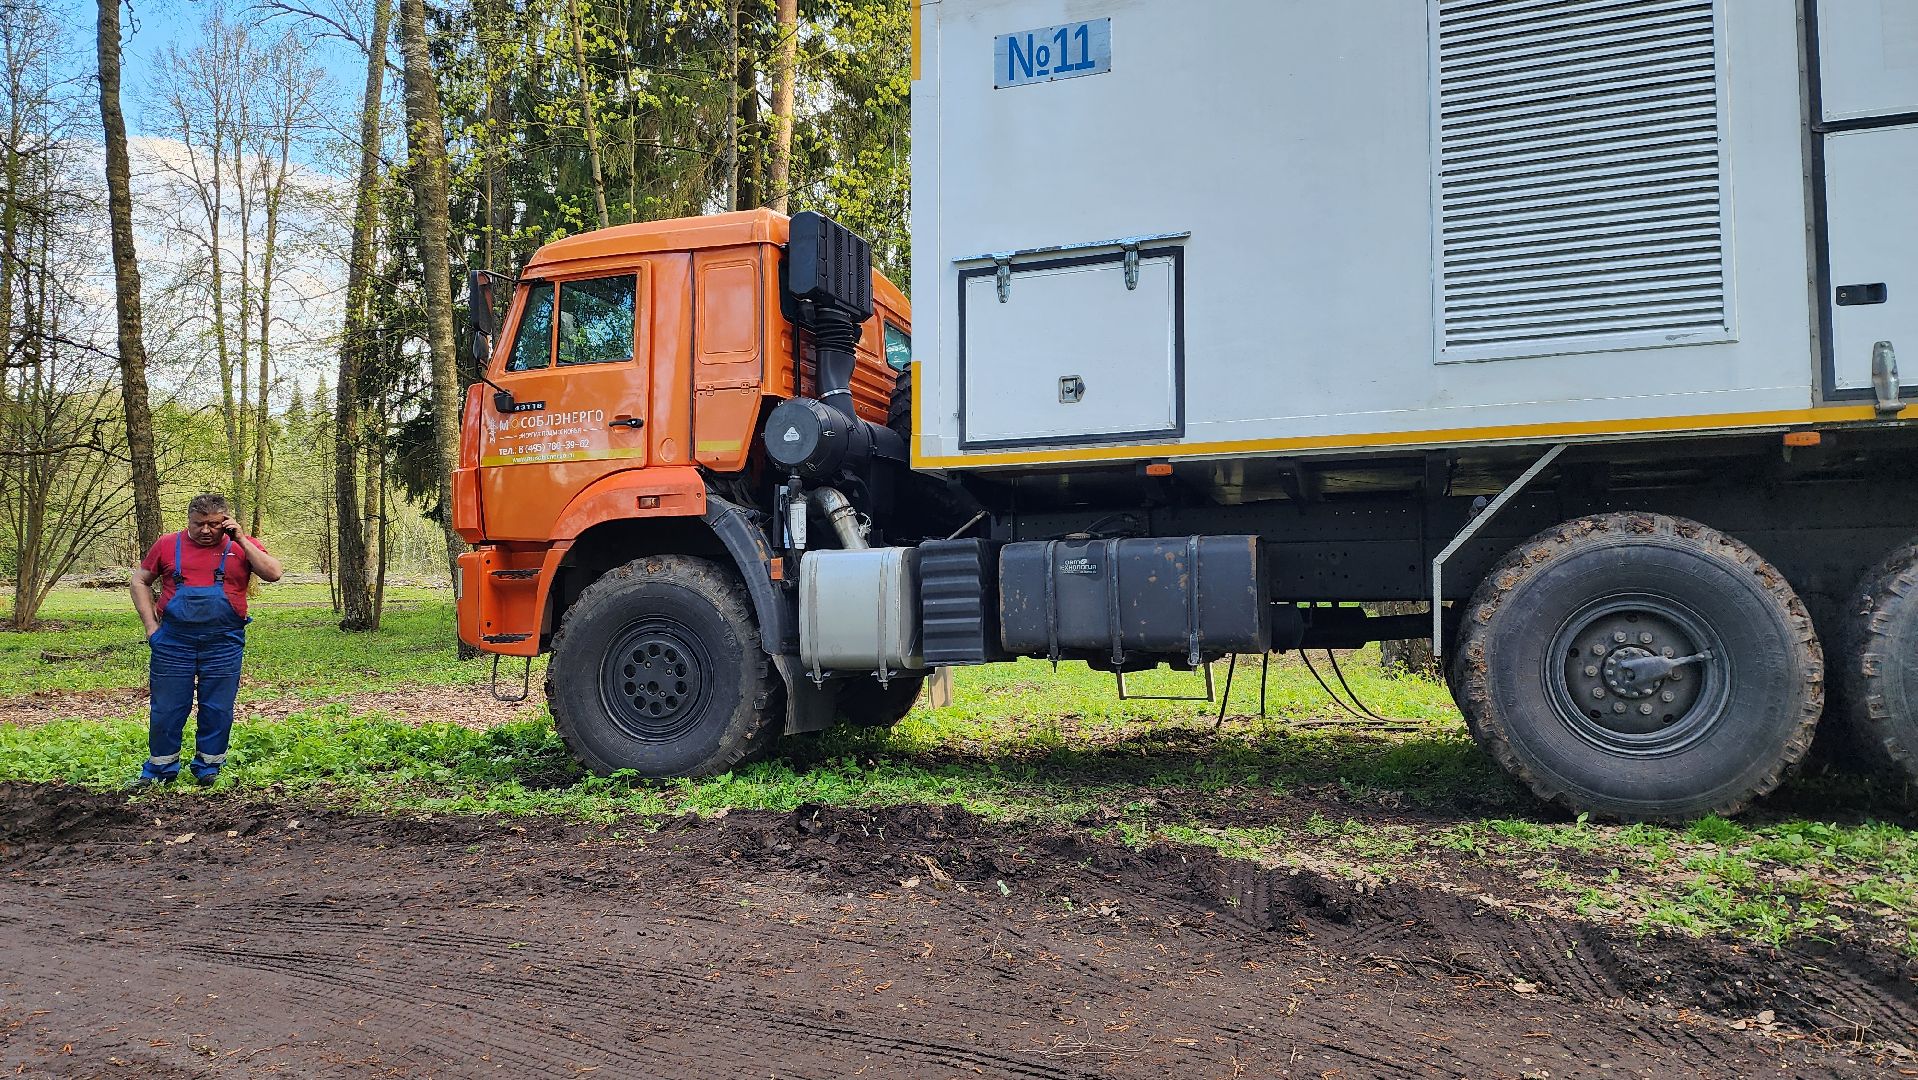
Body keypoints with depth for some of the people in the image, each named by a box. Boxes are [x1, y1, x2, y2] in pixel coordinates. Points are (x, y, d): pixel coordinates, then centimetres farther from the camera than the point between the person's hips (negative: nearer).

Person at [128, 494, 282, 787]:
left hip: (224, 644, -1)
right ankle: (160, 768, 22)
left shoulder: (241, 546, 3)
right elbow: (140, 580, 13)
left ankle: (208, 768, 21)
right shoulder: (168, 545, 6)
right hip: (174, 642, 1)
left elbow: (273, 574, -9)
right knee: (166, 708, 7)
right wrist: (151, 625, 5)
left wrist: (241, 541, -12)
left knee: (217, 710, 6)